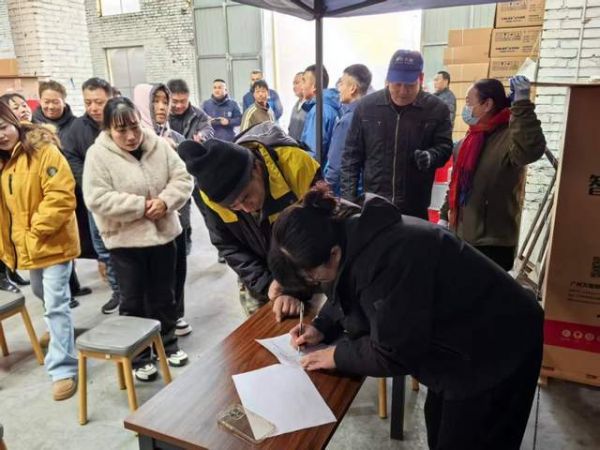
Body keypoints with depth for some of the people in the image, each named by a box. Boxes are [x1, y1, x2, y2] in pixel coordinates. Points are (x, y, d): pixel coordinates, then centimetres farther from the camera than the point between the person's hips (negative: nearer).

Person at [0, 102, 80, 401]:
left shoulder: (43, 151, -16)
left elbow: (61, 195, -23)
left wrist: (37, 228, -21)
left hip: (52, 241, -8)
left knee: (56, 304, -6)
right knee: (43, 295, 26)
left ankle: (63, 369, 3)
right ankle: (58, 328, 53)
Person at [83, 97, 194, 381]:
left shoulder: (159, 145, 0)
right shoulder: (98, 154, -11)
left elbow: (182, 179, -1)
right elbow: (97, 199, -18)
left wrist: (165, 201, -19)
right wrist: (141, 205, -21)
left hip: (162, 233, 4)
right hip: (125, 240, -3)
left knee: (164, 296, 17)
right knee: (134, 301, 10)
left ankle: (168, 344, 36)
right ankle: (139, 357, 26)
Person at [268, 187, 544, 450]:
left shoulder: (387, 259, -39)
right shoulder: (349, 236, -9)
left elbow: (393, 352, -29)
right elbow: (348, 295, 9)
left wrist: (338, 355, -15)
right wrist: (322, 328, -6)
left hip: (497, 348, -9)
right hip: (453, 339, 9)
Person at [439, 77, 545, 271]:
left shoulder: (508, 137, -16)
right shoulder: (468, 141, 11)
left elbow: (531, 150, -40)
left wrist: (522, 103, -36)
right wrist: (444, 216, 17)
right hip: (460, 237, 8)